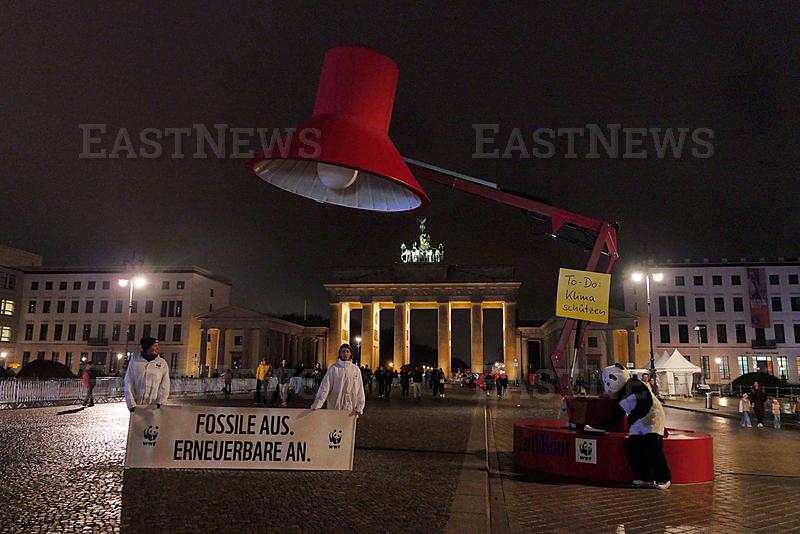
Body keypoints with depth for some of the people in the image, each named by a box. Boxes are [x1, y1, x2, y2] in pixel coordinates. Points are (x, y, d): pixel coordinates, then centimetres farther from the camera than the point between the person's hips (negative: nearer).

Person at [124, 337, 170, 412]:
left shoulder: (162, 363, 1)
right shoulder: (134, 361, 1)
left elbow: (165, 386, 1)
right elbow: (128, 384, 1)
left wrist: (160, 402, -10)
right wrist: (131, 404, -6)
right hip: (137, 407, 1)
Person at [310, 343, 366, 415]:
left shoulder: (356, 369, 3)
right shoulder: (334, 368, -3)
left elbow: (359, 390, 4)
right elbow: (325, 387, -9)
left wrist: (359, 408, -3)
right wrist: (317, 405, -19)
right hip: (335, 408, -1)